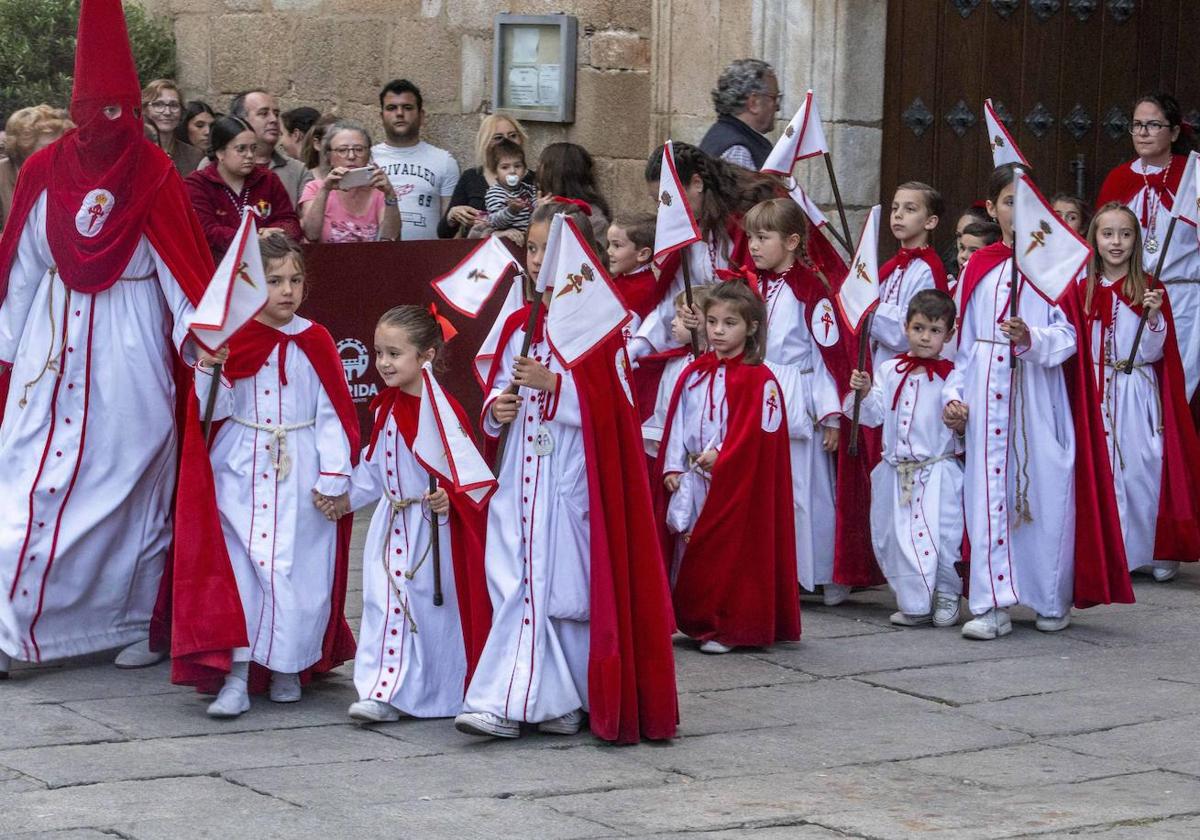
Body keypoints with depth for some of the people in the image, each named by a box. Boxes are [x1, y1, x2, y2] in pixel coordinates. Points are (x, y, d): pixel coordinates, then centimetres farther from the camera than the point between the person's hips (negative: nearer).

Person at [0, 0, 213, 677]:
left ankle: (137, 622, 15)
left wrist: (198, 336, -16)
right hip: (54, 342, 2)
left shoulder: (154, 175, -5)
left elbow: (182, 267, -6)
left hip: (134, 353, -1)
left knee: (138, 482, 4)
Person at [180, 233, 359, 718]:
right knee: (237, 569, -4)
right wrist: (209, 371, -16)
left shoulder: (314, 342, 0)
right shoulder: (231, 340, 1)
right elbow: (214, 411, 2)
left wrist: (334, 477, -6)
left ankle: (288, 667, 17)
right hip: (240, 473, 1)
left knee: (296, 573, 0)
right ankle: (236, 677, -3)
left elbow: (333, 415, 0)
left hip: (300, 477, -1)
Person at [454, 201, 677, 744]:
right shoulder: (517, 323, 12)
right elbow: (496, 388, 19)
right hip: (522, 470, 5)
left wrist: (552, 385, -21)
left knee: (565, 583, -4)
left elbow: (609, 407, -12)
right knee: (514, 585, 1)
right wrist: (497, 409, -2)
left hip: (574, 475, -5)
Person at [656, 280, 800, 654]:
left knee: (732, 549, -3)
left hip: (736, 480, -6)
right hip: (692, 480, 6)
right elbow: (676, 422, 7)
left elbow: (757, 432, -13)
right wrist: (672, 467, -1)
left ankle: (727, 627, 4)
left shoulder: (758, 379, -8)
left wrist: (721, 456, -16)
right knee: (690, 548, 8)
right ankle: (693, 621, 17)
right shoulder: (694, 375, 9)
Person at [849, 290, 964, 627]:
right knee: (894, 537, 5)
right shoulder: (889, 371, 7)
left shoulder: (952, 376, -2)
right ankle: (914, 602, 18)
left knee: (940, 534, -7)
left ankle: (945, 594, 16)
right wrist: (864, 392, -11)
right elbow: (874, 416, 5)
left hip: (938, 470, -3)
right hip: (896, 470, 3)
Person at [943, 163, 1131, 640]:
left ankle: (1053, 601, 17)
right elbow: (964, 338, 13)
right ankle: (993, 605, 0)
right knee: (988, 493, -2)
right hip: (987, 393, 2)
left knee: (1046, 490, 1)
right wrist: (954, 393, 5)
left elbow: (1068, 337, -4)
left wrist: (1032, 338, -22)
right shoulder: (978, 268, 10)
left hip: (1040, 397, -2)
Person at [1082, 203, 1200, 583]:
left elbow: (1155, 352, -3)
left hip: (1138, 393, -2)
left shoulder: (1149, 290, 0)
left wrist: (1154, 316, -17)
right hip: (1097, 392, 2)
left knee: (1142, 468, -5)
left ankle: (1156, 551, 6)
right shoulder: (1085, 290, 7)